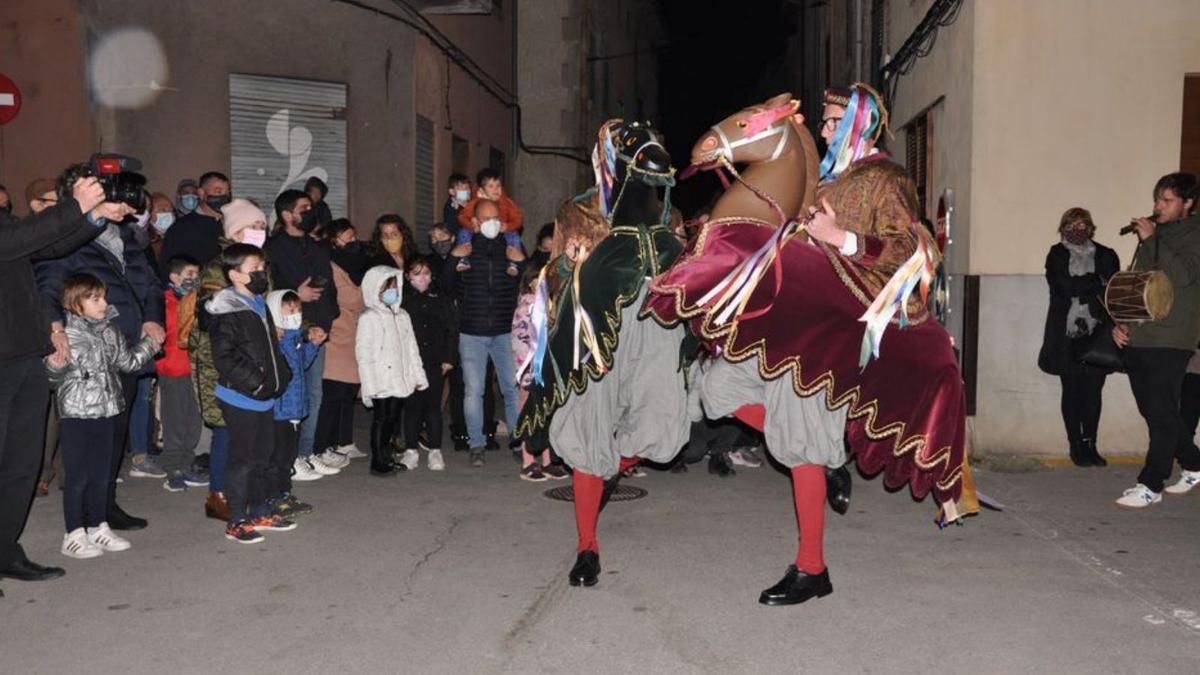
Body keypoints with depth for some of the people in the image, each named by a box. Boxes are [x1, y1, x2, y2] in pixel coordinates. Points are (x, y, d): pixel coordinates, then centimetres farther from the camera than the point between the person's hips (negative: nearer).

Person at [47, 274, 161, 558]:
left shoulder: (110, 332, 8)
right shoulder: (68, 334, -13)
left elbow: (127, 362, 20)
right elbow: (55, 377, -12)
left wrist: (149, 345, 12)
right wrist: (55, 366, -32)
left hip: (106, 414, 6)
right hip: (76, 417, -6)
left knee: (101, 475, 14)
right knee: (78, 477, 1)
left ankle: (98, 528, 26)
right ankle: (74, 536, 11)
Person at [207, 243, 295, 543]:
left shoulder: (259, 304, 13)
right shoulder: (227, 311, -16)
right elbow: (224, 358, -20)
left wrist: (282, 376, 10)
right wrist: (257, 383, -21)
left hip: (265, 397, 9)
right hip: (240, 398, -9)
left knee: (262, 456, 17)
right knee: (242, 459, 0)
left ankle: (260, 512, 29)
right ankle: (237, 521, 11)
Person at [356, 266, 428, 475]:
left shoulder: (402, 315, 14)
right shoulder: (369, 318, -7)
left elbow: (411, 347, 17)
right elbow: (364, 354, -11)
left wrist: (418, 375, 13)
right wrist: (370, 385, -16)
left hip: (400, 380, 6)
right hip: (382, 382, -6)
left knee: (393, 419, 12)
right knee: (381, 419, -2)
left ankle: (387, 458, 22)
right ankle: (378, 462, 6)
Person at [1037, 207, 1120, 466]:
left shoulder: (1106, 255, 10)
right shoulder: (1057, 255, 5)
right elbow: (1064, 286, -10)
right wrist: (1098, 282, -8)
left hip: (1097, 333, 1)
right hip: (1067, 334, -1)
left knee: (1093, 391, 2)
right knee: (1072, 391, 4)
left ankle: (1090, 445, 11)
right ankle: (1076, 445, 10)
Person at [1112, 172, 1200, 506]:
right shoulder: (1154, 233, 18)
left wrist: (1151, 240, -16)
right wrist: (1120, 323, 11)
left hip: (1170, 340, -7)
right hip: (1137, 338, 7)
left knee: (1161, 413, -6)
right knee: (1152, 411, 12)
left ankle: (1151, 485, -1)